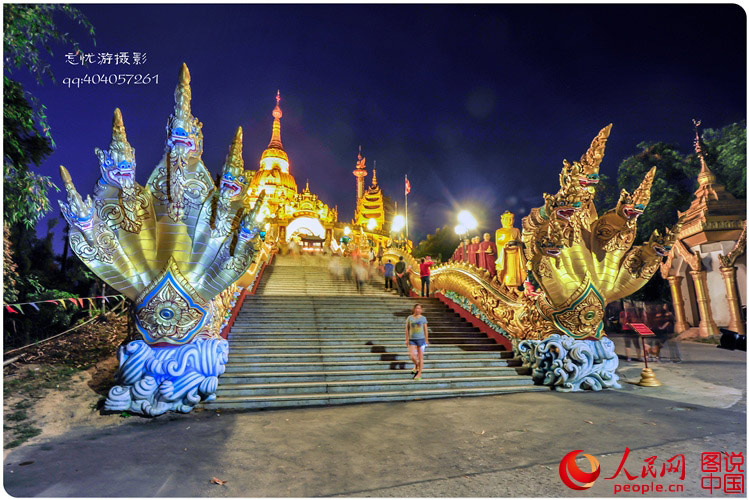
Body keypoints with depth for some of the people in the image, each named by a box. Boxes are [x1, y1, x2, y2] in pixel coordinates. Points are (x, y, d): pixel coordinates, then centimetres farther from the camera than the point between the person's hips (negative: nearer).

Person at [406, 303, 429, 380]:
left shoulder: (423, 318, 2)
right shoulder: (409, 318, 1)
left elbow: (426, 330, 7)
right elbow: (407, 329, 6)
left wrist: (426, 340, 6)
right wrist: (407, 340, 4)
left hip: (421, 339, -1)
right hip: (412, 339, 1)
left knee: (420, 357, 0)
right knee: (411, 355, -8)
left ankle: (419, 374, 10)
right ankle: (416, 365, 25)